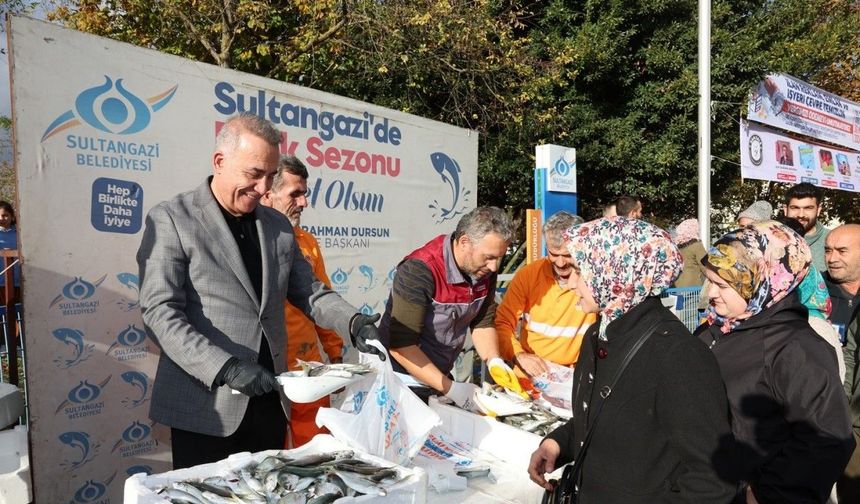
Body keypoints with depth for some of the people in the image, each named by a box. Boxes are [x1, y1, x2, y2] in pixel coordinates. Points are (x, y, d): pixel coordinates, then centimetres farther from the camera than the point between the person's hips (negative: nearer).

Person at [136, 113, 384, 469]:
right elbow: (160, 312, -14)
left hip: (269, 402, 5)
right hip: (207, 406, -5)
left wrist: (354, 323, -7)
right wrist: (225, 367, -24)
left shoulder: (278, 226, 10)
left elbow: (309, 291, 13)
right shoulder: (172, 220, -7)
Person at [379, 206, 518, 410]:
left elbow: (482, 323, 4)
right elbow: (401, 346, -29)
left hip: (441, 378, 6)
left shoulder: (485, 270, -7)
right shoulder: (419, 271, -27)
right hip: (404, 381, -6)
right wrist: (451, 389, -29)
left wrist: (494, 360, -14)